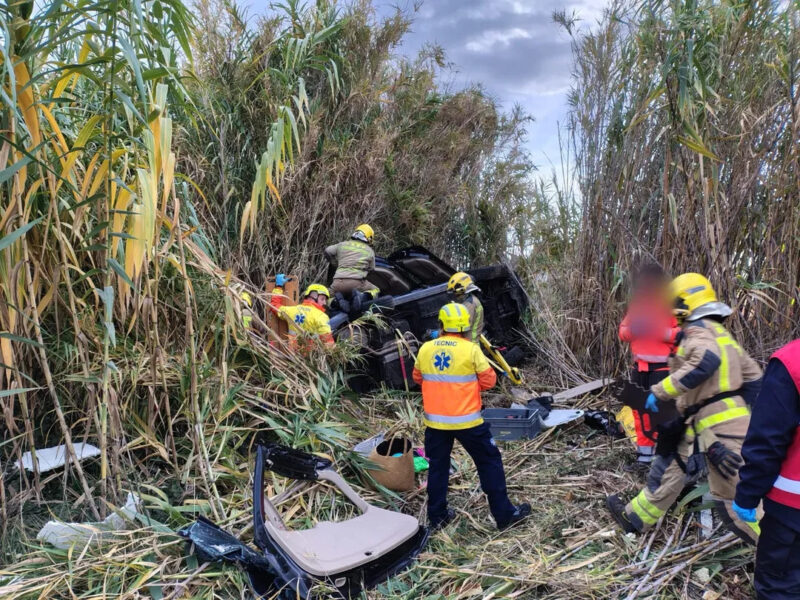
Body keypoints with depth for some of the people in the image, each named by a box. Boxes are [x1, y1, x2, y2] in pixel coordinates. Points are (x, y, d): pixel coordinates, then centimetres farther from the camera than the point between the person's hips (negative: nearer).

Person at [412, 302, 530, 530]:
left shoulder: (425, 349, -1)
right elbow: (489, 381, -6)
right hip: (466, 420, -3)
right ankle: (504, 514, 16)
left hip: (435, 421, 4)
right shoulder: (471, 350, -13)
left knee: (438, 466, 16)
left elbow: (417, 378, 13)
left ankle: (437, 516, 24)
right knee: (489, 462, 10)